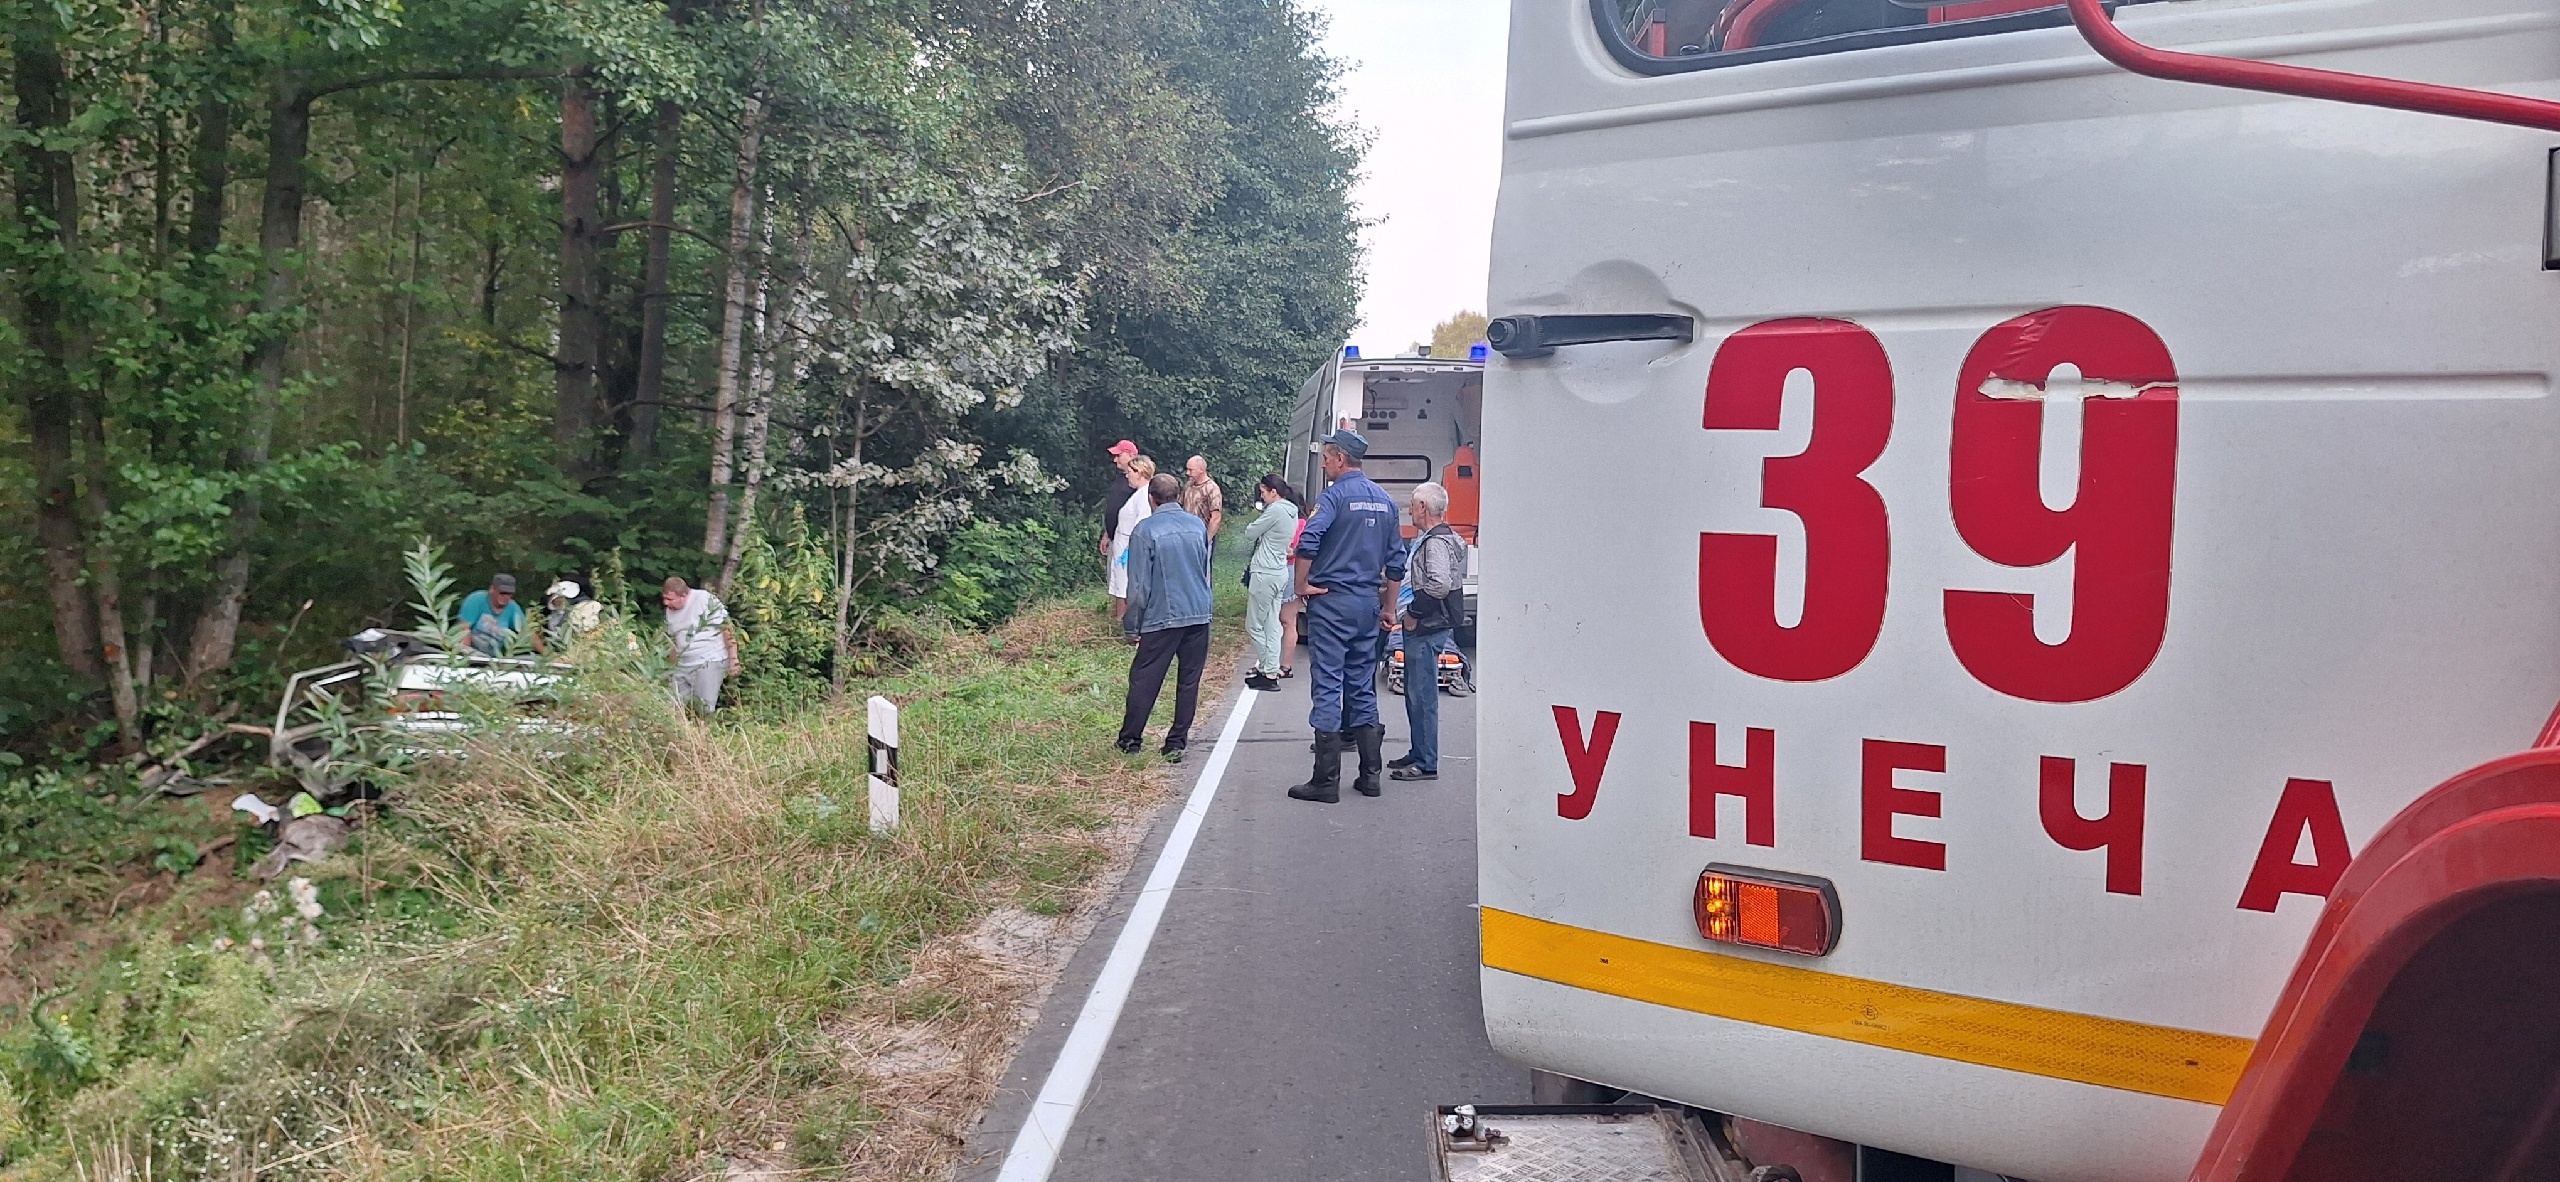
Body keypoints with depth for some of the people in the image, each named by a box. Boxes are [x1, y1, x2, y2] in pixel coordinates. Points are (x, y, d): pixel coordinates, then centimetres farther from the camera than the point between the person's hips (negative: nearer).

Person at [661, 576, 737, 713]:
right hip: (684, 665, 7)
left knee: (704, 709, -10)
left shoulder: (706, 600, -15)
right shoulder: (670, 610, 8)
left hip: (709, 662, -7)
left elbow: (727, 628, -13)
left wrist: (733, 659, -15)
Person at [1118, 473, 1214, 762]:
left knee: (1144, 680, 6)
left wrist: (1132, 627, -1)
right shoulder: (1199, 525, 5)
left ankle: (1130, 740, 13)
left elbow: (1139, 584, -8)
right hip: (1199, 615, 4)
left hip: (1161, 618, -4)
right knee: (1189, 681, 9)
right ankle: (1177, 743, 10)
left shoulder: (1145, 530, -9)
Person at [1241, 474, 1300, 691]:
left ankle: (1269, 672, 1)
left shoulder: (1275, 510, -16)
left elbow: (1249, 535, -10)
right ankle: (1271, 671, 12)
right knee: (1271, 626, 10)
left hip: (1265, 574, -9)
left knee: (1254, 626, -1)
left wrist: (1254, 528, 9)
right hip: (1280, 573, 9)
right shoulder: (1291, 512, 13)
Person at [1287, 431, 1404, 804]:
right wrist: (1388, 609, 22)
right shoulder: (1384, 500, 12)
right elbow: (1396, 561, 15)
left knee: (1327, 687, -5)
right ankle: (1370, 775, 16)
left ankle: (1326, 781, -6)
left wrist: (1302, 585, -10)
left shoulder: (1335, 496, -10)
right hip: (1369, 603, 7)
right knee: (1363, 687, 13)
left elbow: (1307, 543, -24)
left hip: (1332, 601, -7)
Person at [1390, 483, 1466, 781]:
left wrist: (1414, 614, -20)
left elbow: (1439, 585, -30)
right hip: (1423, 628, 11)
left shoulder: (1436, 542, -17)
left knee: (1422, 695, -6)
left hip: (1427, 631, -11)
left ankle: (1426, 764, -2)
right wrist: (1413, 614, 16)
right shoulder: (1430, 539, 16)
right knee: (1415, 693, 18)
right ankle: (1418, 754, 28)